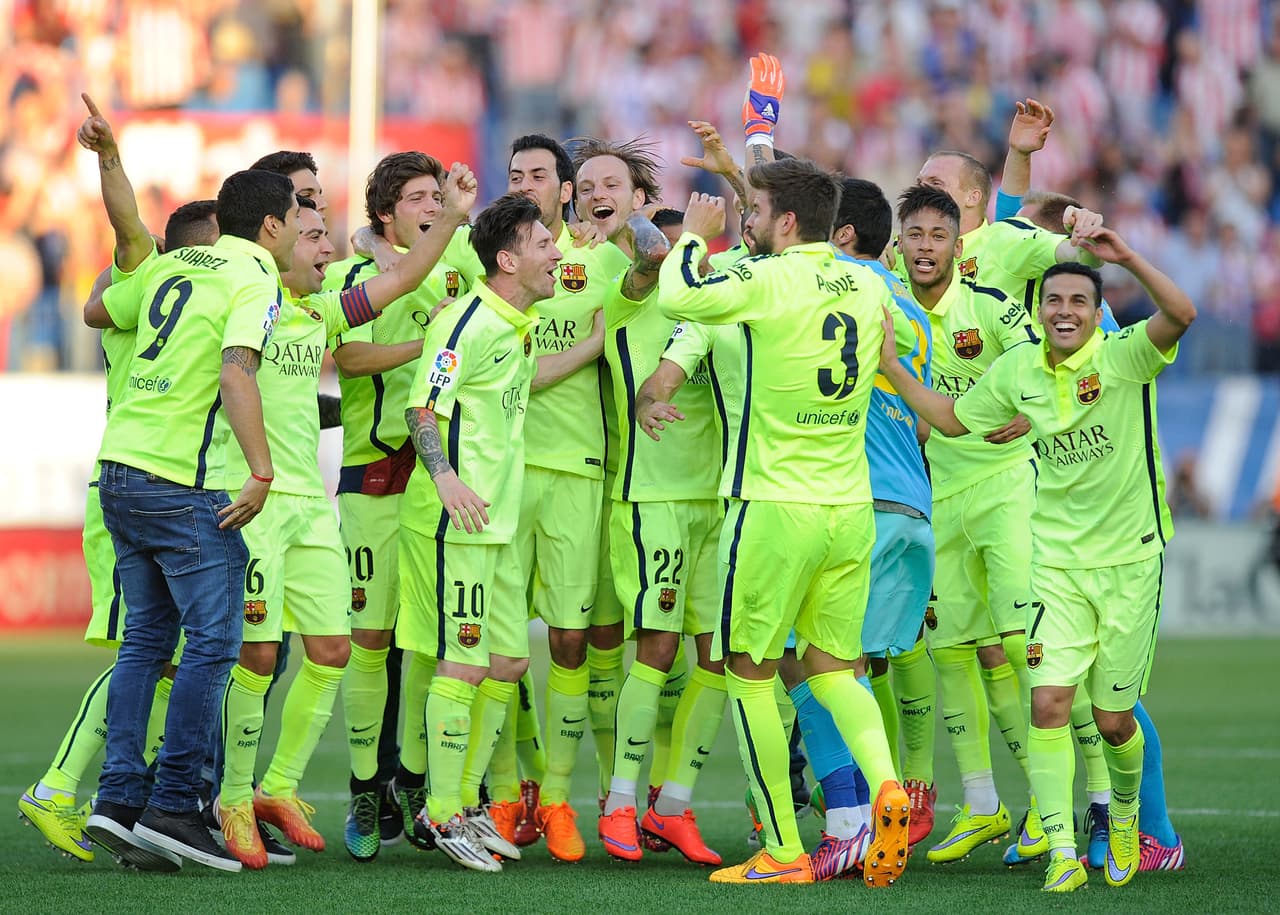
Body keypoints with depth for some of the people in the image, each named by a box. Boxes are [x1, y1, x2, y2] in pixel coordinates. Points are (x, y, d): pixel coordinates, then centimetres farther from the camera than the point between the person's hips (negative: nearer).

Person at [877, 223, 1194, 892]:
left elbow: (1180, 315, -31)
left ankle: (1124, 812, 38)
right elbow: (953, 419, 17)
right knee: (1048, 702, -13)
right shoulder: (1019, 369, 2)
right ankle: (1061, 850, -9)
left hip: (1129, 560, -3)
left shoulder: (1125, 356, -11)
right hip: (1058, 561, 3)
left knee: (1113, 718, 6)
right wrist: (888, 365, 11)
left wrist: (1129, 258, -43)